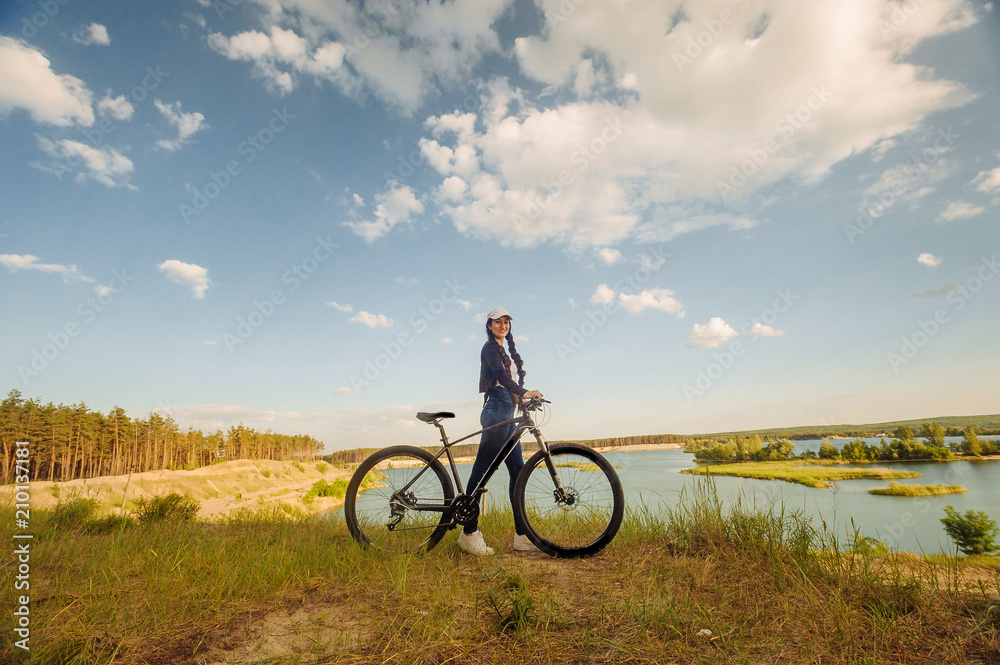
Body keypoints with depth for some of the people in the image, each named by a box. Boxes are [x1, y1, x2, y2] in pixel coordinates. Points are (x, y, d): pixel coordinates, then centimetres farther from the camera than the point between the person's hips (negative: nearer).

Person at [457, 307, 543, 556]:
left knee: (518, 471, 6)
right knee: (482, 469, -7)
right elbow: (500, 375, -19)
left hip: (506, 414, 10)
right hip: (496, 411, -10)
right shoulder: (490, 347, -3)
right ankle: (469, 532, 0)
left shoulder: (505, 351, 24)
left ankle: (522, 536, 9)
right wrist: (524, 393, -32)